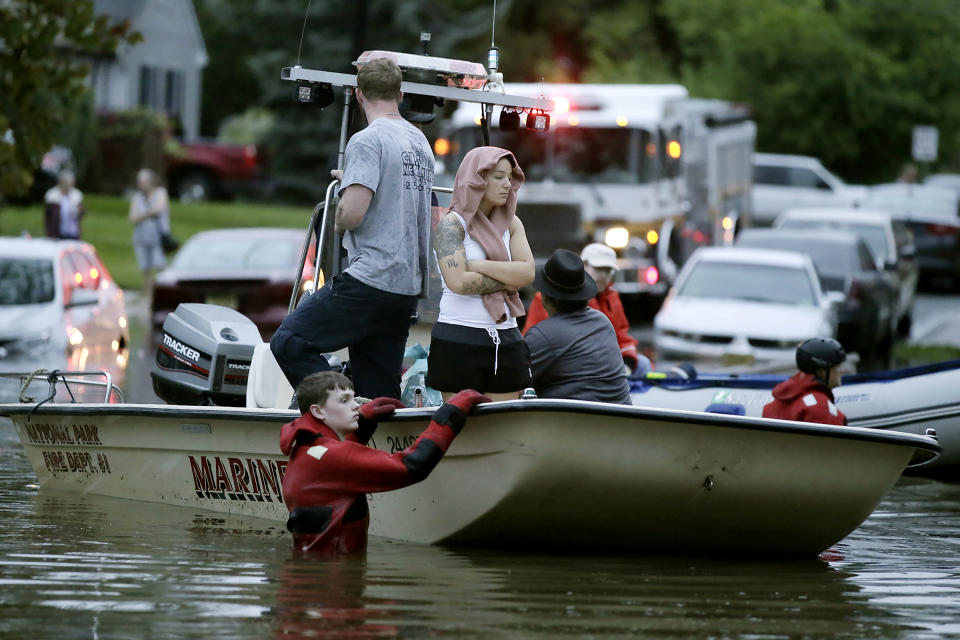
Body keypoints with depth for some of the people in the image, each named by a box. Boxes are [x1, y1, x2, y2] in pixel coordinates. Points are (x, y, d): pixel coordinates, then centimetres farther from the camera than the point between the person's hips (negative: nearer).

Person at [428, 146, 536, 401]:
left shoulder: (511, 225, 13)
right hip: (458, 338, -5)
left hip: (506, 337, 5)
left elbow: (528, 273, -3)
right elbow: (458, 281, -18)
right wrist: (507, 281, -6)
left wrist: (480, 266, -11)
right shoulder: (452, 224, -5)